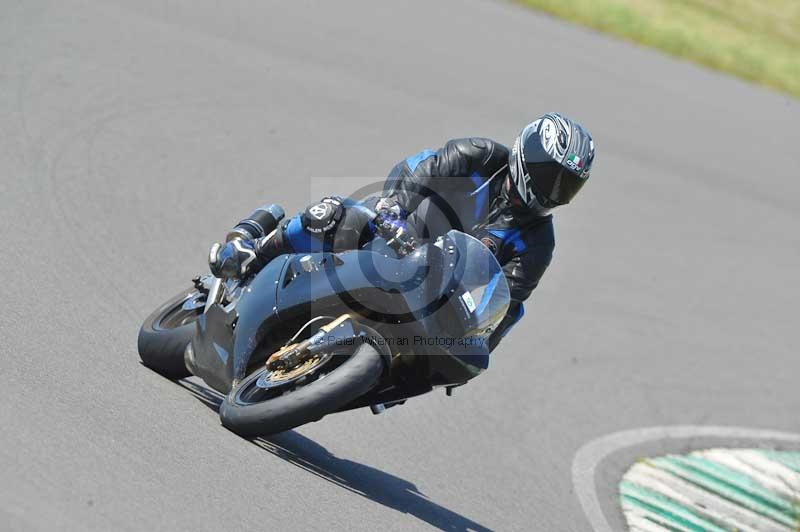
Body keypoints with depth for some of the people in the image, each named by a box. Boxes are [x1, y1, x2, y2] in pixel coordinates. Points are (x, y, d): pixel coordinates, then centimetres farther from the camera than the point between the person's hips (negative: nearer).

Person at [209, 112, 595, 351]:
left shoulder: (536, 242, -5)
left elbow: (509, 301, -13)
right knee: (332, 214, -29)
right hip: (384, 235, -2)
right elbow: (410, 172, -14)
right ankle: (249, 256, -12)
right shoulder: (481, 157, -9)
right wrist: (392, 214, -35)